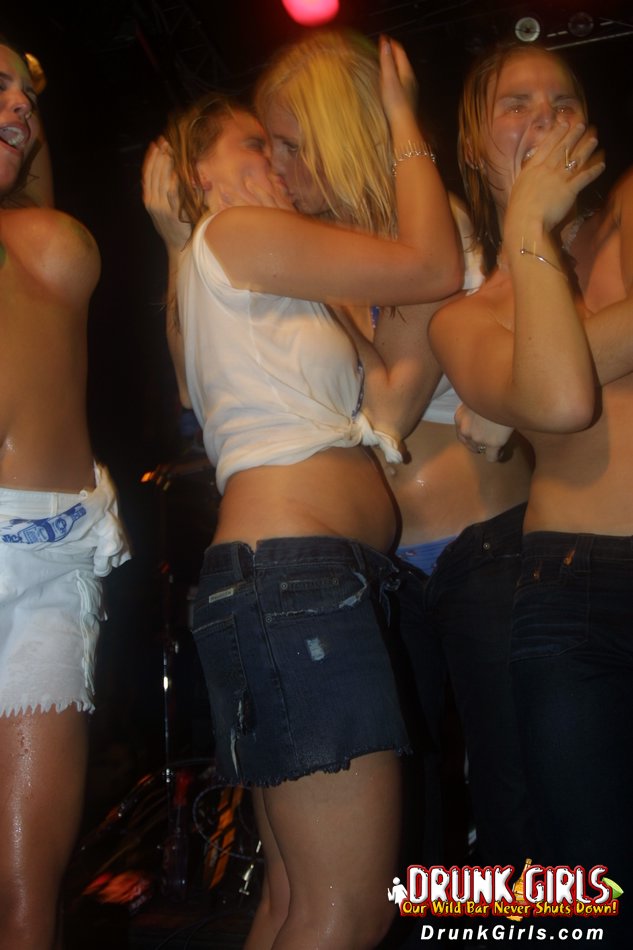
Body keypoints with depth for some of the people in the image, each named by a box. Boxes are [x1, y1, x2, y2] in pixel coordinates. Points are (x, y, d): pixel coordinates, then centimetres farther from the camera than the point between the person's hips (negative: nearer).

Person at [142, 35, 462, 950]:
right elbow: (435, 266, -2)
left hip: (295, 584, 10)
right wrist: (403, 117, 11)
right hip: (294, 572, -10)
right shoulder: (233, 234, 1)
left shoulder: (254, 289, 29)